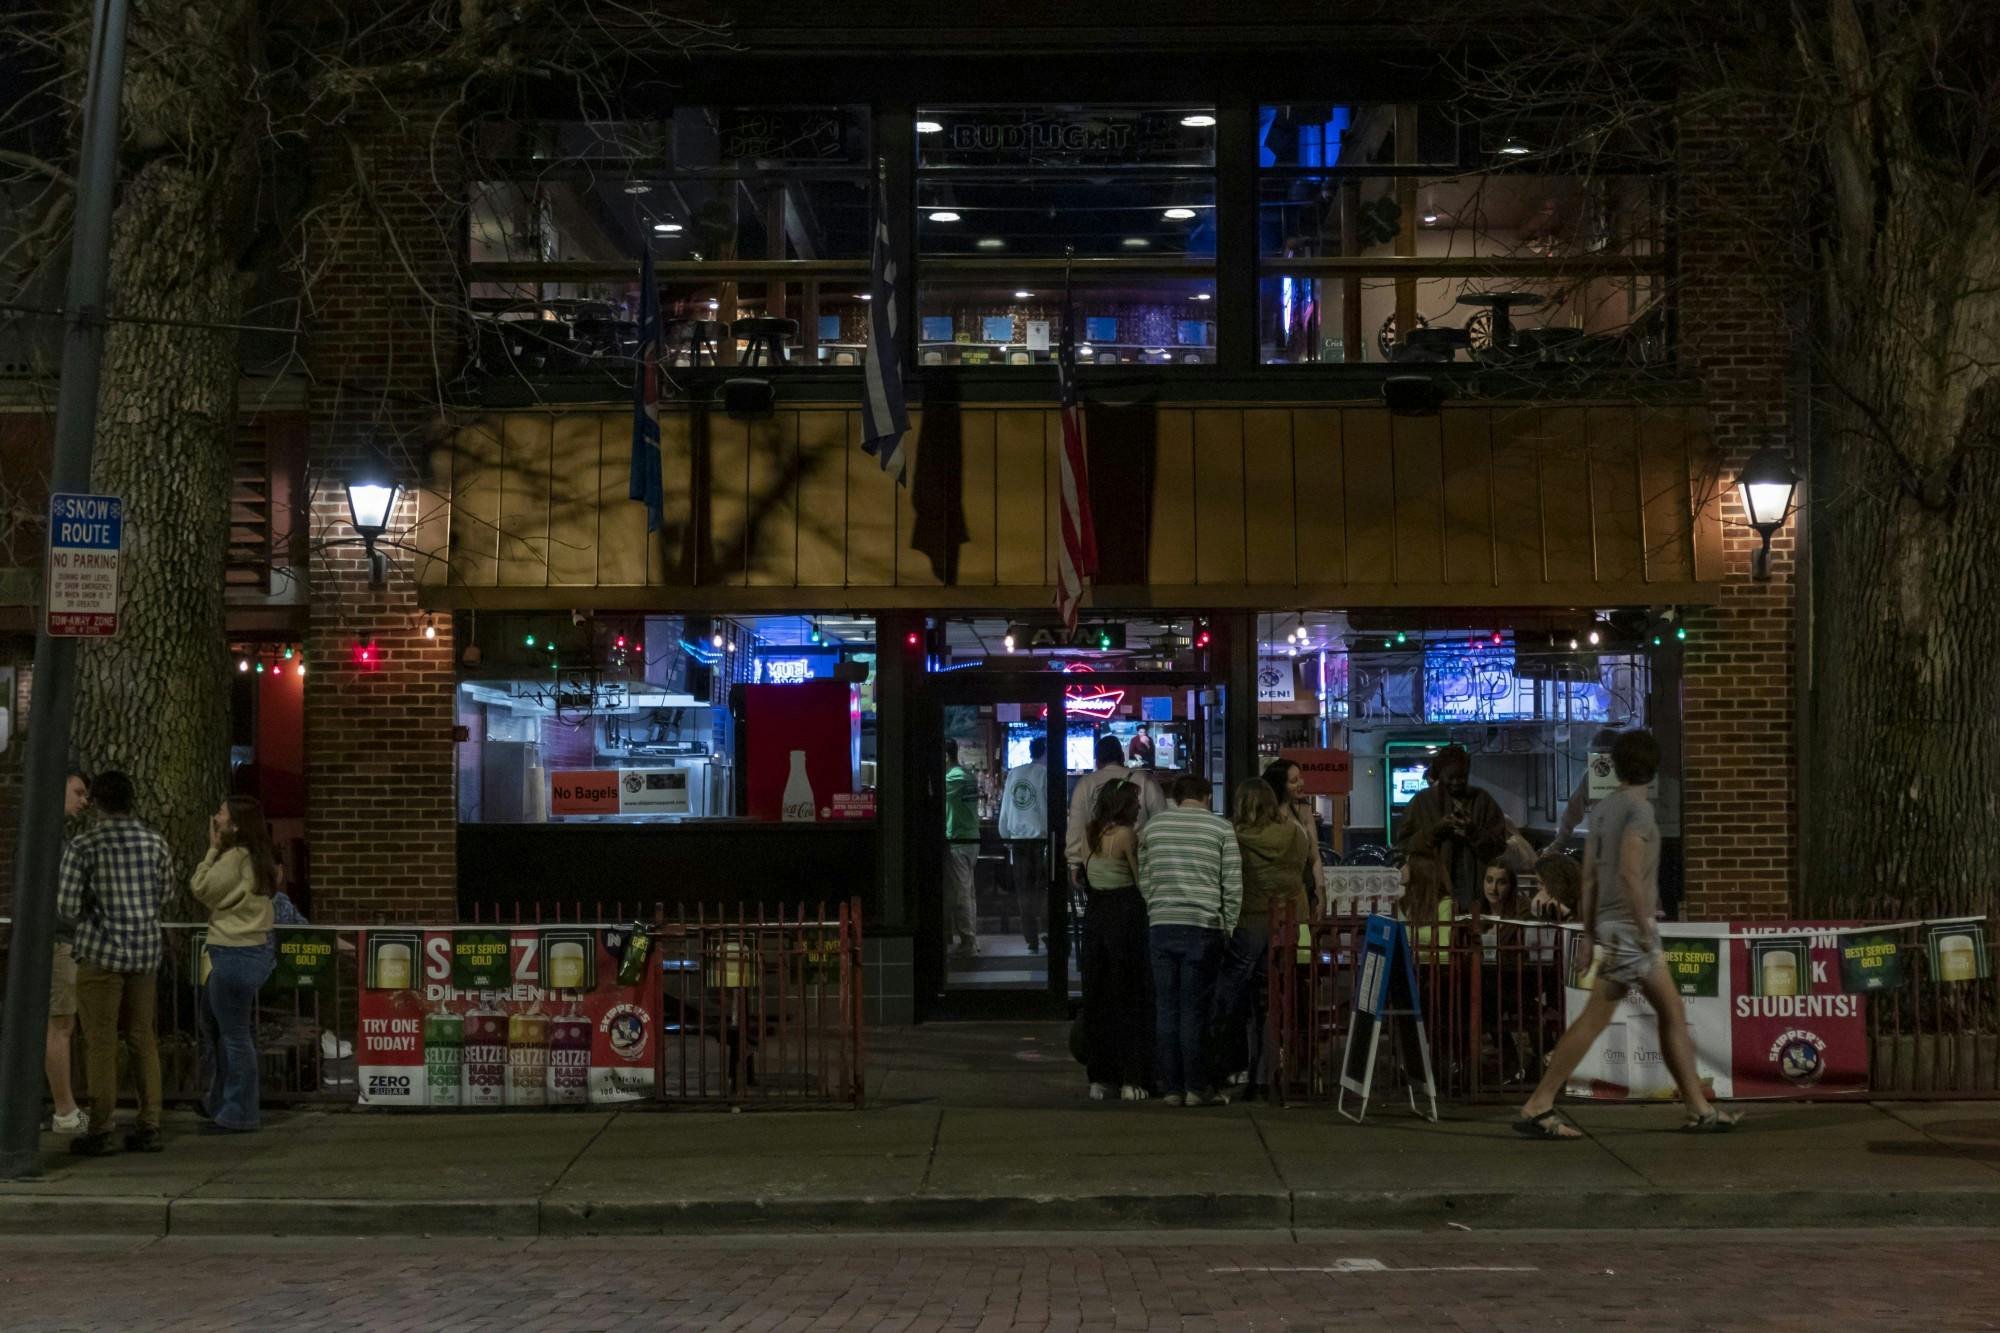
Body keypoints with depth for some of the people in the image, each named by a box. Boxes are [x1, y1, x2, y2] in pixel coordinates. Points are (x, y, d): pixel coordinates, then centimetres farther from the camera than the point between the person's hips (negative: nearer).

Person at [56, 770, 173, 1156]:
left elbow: (67, 905, -11)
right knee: (142, 1038, 10)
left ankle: (99, 1130, 0)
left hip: (102, 951, -4)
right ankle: (149, 1126, 9)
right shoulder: (155, 843, 2)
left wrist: (93, 902, 10)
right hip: (146, 951, 4)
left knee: (102, 1042, 0)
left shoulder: (83, 847, -10)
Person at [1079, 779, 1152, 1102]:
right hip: (1124, 916, -6)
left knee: (1096, 997, 10)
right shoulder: (1126, 835, -13)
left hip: (1095, 915, 6)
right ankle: (1129, 1080, 0)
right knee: (1130, 999, 1)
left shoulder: (1091, 832, 7)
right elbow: (1141, 880, -10)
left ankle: (1098, 1079, 12)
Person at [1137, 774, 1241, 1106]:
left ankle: (1171, 1088, 8)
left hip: (1162, 925, 3)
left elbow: (1143, 879, 11)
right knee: (1196, 1009, 1)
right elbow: (1233, 883, -1)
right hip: (1204, 926, -3)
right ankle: (1196, 1087, 2)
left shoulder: (1153, 826, 10)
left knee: (1166, 1008, 7)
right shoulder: (1220, 828, 2)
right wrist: (1229, 926, 7)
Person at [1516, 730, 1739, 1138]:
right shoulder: (1638, 808, -13)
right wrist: (1645, 926, -16)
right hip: (1629, 928, -9)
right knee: (1595, 1018, -6)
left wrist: (1589, 934, 16)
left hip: (1610, 926, 9)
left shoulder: (1603, 808, 12)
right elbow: (1630, 872, -23)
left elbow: (1589, 875, 13)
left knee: (1672, 1012, 11)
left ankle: (1699, 1108, 14)